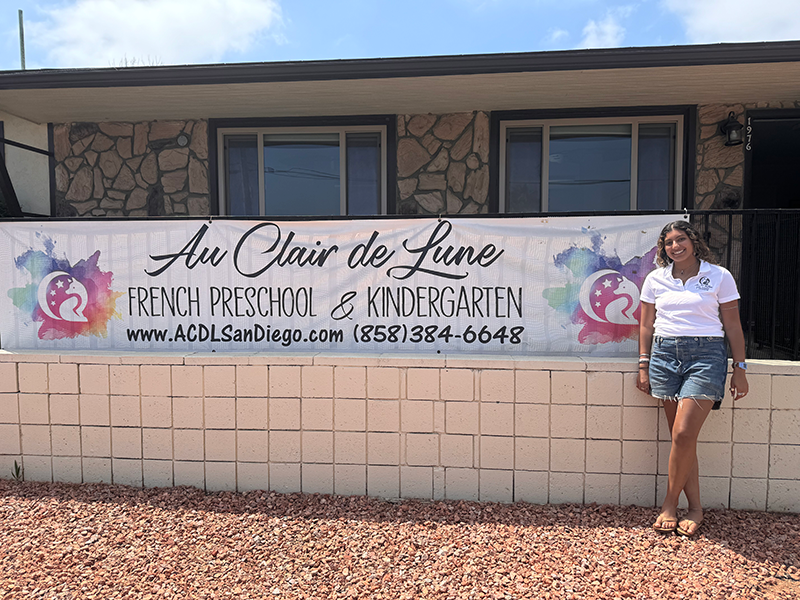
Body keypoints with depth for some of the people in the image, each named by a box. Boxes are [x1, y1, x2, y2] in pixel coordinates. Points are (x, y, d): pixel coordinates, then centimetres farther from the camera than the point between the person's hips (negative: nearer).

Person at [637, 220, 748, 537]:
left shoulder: (719, 276, 4)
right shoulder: (656, 279, 10)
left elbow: (733, 325, 6)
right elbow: (646, 325, 13)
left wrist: (739, 369, 3)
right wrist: (644, 365, 8)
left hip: (706, 355, -3)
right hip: (664, 354, 3)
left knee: (683, 433, -12)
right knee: (680, 437, 4)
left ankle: (669, 505, 6)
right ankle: (695, 508, 16)